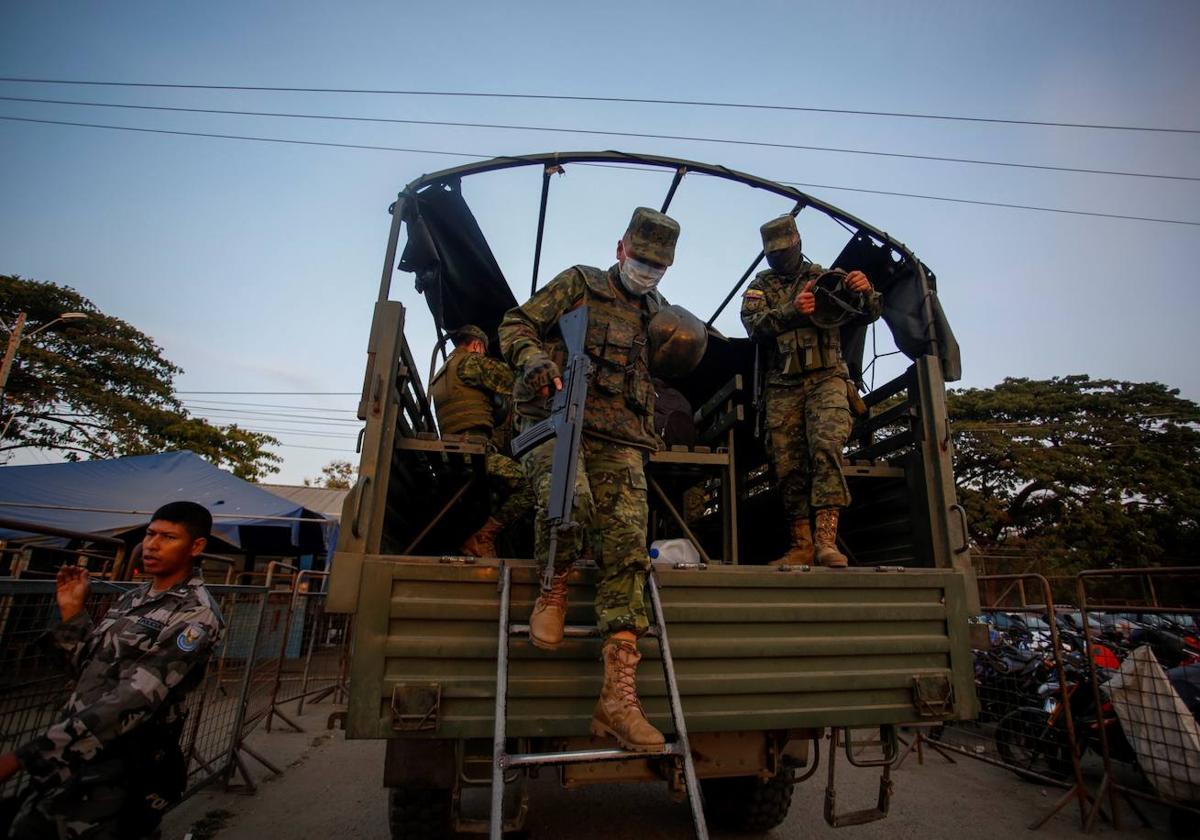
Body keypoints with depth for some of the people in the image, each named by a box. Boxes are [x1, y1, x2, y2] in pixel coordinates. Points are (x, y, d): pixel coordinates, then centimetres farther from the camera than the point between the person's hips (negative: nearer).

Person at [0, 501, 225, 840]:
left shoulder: (196, 615, -19)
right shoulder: (132, 598, 9)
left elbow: (134, 701, -25)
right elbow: (88, 670, 12)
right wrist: (72, 611, 3)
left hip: (116, 776, -7)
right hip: (66, 758, 7)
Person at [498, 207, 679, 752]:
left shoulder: (658, 315, 26)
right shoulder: (579, 284, 14)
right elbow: (515, 325, 8)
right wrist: (534, 357, -12)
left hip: (621, 441, 4)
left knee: (626, 551, -12)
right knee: (568, 499, -35)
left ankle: (618, 697, -11)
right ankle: (555, 590, -2)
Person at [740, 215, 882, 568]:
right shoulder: (761, 286, 16)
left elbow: (869, 314, 11)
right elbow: (753, 325, -3)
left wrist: (866, 292, -12)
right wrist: (791, 310, -20)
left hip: (826, 378, -1)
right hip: (783, 387, 2)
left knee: (826, 447, -23)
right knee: (788, 466, -3)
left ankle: (826, 540, -23)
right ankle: (802, 545, 4)